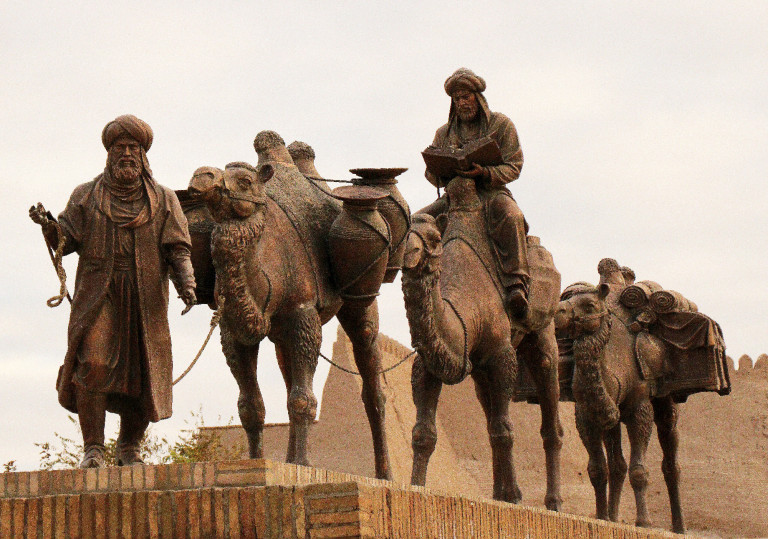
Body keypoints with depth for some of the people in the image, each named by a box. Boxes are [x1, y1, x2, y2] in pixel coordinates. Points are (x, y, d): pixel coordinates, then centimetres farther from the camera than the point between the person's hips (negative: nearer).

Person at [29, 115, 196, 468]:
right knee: (92, 363, -18)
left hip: (146, 299, 1)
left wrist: (186, 282, -18)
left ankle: (129, 448, 18)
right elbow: (66, 239, 3)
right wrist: (47, 224, -19)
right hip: (98, 295, -1)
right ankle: (93, 449, -12)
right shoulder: (87, 197, 12)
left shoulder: (163, 201, 11)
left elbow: (177, 248, 0)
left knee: (143, 374, -1)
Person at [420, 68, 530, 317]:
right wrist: (444, 175, -10)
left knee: (509, 215, -39)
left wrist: (484, 173, -23)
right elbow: (430, 172, 17)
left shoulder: (501, 124, 4)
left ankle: (516, 284, -43)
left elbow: (514, 166, -4)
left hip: (490, 191, -4)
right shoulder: (444, 133, 16)